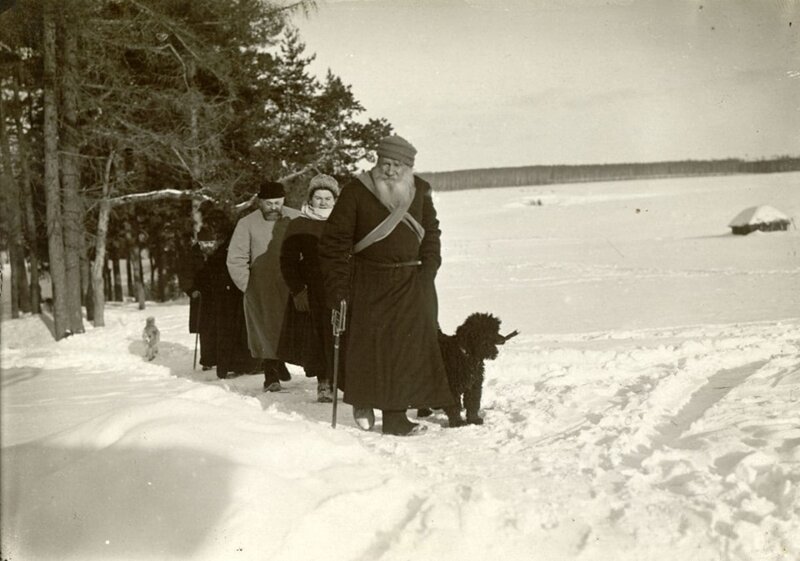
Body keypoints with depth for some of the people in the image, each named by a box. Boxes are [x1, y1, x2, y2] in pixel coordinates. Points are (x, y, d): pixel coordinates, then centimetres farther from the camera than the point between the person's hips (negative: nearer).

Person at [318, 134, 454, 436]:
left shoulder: (419, 191, 4)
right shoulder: (356, 192, -9)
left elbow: (431, 233, 17)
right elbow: (334, 241, -7)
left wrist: (428, 271, 4)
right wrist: (337, 288, -11)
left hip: (411, 284, 3)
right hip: (368, 283, -3)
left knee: (406, 347, -1)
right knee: (367, 343, -1)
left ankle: (395, 416, 5)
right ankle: (362, 400, 26)